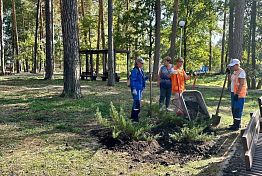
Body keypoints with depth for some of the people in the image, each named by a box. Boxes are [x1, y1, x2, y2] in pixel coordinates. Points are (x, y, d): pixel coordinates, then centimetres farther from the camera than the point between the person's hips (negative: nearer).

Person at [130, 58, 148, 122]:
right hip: (136, 89, -10)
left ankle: (133, 116, 29)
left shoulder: (141, 70, 14)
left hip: (140, 89, 10)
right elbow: (132, 80, -18)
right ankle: (135, 118, -3)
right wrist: (134, 89, -21)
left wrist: (147, 77, 4)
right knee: (137, 102, -9)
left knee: (136, 102, 17)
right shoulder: (135, 70, -14)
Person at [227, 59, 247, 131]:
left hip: (239, 94, -10)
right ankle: (236, 123, 26)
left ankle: (236, 126, -3)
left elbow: (241, 84, -21)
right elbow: (231, 80, 24)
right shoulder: (235, 72, 13)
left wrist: (237, 94, -23)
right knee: (234, 109, 15)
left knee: (237, 109, -7)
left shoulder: (241, 72, -16)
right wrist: (228, 73, 13)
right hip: (234, 93, 10)